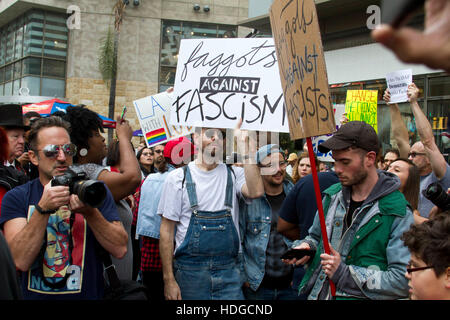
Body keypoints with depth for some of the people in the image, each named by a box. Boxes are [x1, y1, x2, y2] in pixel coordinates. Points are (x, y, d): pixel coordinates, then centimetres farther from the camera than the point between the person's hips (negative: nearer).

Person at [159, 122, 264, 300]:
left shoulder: (233, 174, 5)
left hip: (229, 271, 2)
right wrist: (169, 280, -6)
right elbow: (166, 231, -2)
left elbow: (256, 191, -18)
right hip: (190, 270, -1)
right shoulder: (178, 177, -1)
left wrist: (245, 148, -18)